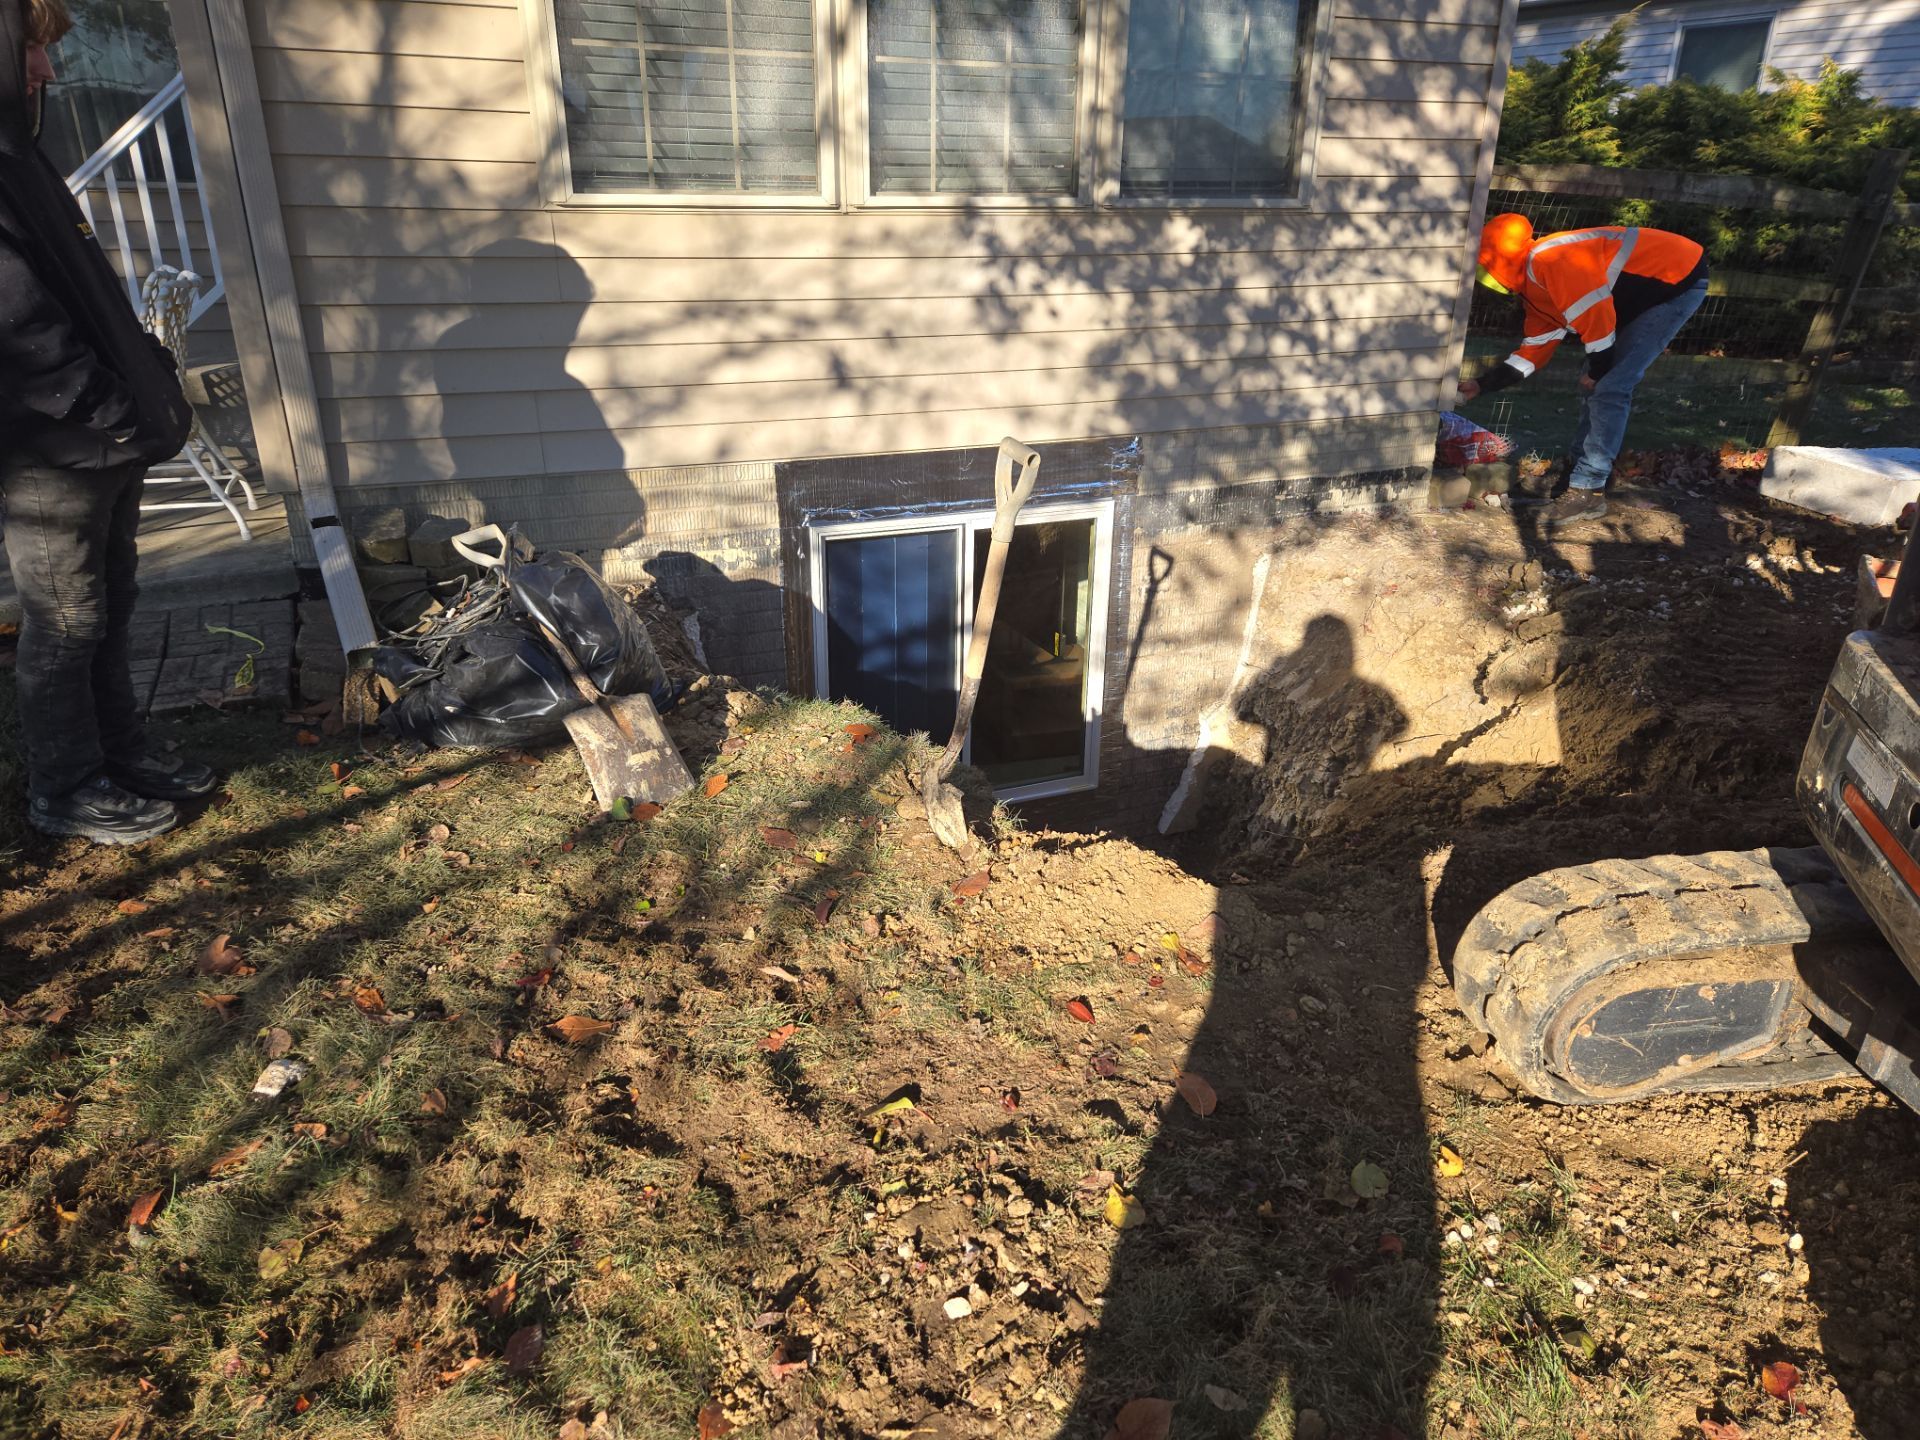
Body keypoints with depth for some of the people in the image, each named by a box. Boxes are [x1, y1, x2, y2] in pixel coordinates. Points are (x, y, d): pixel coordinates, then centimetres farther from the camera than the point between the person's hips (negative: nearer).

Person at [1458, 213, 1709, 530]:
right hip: (1646, 292, 10)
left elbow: (1596, 315, -27)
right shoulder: (1536, 288, 6)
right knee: (1595, 384, 12)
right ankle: (1579, 467, 23)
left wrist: (1598, 370, -13)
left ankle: (1588, 492, -11)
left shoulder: (1550, 260, -26)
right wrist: (1482, 386, 8)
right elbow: (1534, 350, 10)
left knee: (1609, 388, -14)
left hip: (1678, 278, -10)